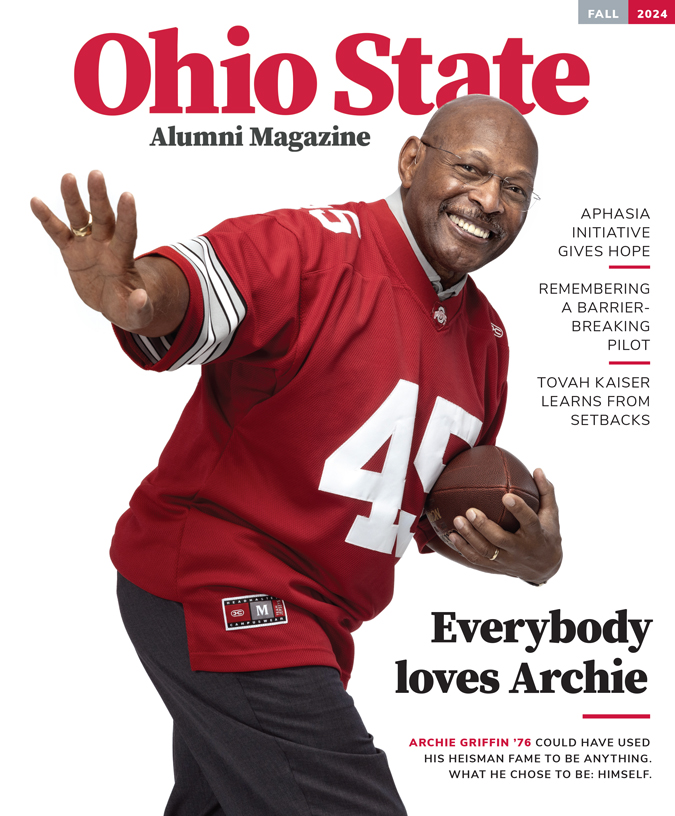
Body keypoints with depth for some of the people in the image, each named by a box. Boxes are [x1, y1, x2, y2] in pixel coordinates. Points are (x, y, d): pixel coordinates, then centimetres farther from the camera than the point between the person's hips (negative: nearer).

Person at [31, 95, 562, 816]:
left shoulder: (485, 337, 11)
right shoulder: (321, 246, -15)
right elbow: (203, 279, -35)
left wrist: (529, 559, 0)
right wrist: (135, 295, -59)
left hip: (311, 622, 9)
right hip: (215, 587, -9)